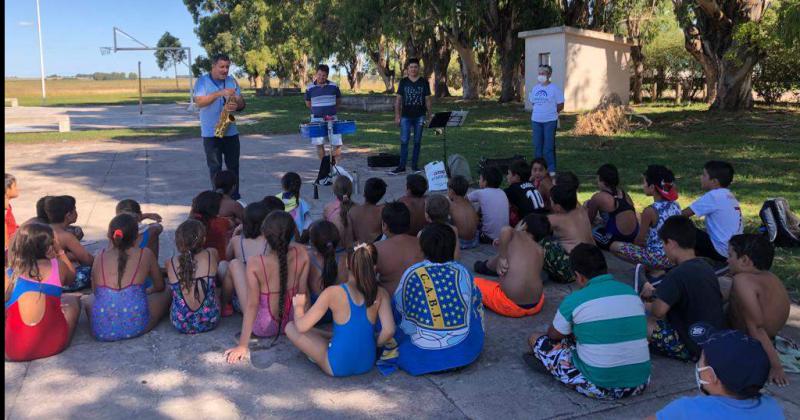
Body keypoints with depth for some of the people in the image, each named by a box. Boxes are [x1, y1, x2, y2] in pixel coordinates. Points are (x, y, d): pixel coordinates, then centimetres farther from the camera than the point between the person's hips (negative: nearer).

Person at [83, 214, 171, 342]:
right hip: (135, 327, -3)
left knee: (87, 298, 35)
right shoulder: (145, 254, 0)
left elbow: (95, 290, 17)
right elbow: (160, 287, 15)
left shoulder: (101, 256, 4)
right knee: (166, 293, 21)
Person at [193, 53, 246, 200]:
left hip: (231, 132, 3)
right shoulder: (202, 81, -4)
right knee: (215, 167, 2)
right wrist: (219, 93, -26)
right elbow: (199, 102, -17)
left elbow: (242, 103, 6)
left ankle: (235, 196, 17)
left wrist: (236, 105, -18)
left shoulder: (232, 81, 7)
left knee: (233, 166, 7)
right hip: (211, 133, -3)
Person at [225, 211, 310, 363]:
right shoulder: (301, 254, -21)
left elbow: (252, 305, -24)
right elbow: (303, 291, -13)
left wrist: (242, 345, -16)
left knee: (235, 264, 10)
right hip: (292, 323, 3)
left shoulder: (255, 263, -28)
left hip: (263, 328, -3)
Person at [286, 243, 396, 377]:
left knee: (290, 327, 8)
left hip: (338, 367, -3)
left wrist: (298, 305, 5)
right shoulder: (381, 294, -11)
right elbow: (389, 330, -20)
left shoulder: (333, 293, -19)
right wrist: (375, 345, 1)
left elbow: (302, 326, -16)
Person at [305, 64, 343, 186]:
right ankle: (324, 169, 16)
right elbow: (308, 103, 12)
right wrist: (318, 110, 0)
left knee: (337, 144, -7)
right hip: (317, 120, 0)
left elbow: (338, 101, 13)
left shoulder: (334, 86, 0)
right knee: (319, 144, 4)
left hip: (332, 119, 0)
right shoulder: (310, 88, 0)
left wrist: (330, 108, 0)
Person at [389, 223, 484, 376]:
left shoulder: (411, 274, -10)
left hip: (422, 359, -1)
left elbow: (397, 310, 4)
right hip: (465, 354, 1)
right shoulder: (462, 272, -5)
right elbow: (476, 300, 14)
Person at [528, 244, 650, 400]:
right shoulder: (631, 293, 4)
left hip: (600, 388, -4)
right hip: (639, 386, 5)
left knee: (537, 340, 9)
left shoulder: (574, 300, -10)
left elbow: (554, 336, 8)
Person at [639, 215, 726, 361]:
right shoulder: (704, 266, 4)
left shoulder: (677, 274, -25)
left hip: (695, 348, -9)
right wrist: (655, 292, 24)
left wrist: (647, 306, -7)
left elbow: (659, 310, -30)